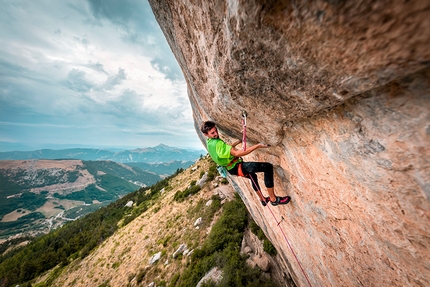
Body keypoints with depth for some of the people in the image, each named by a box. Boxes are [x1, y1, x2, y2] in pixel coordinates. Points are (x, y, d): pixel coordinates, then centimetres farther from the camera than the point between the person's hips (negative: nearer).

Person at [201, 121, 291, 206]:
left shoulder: (209, 143, 5)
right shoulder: (217, 143, -28)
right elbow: (237, 153, -36)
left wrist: (237, 142, 22)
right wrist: (258, 146, -31)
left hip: (232, 169, 10)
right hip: (237, 167, -10)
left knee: (253, 176, 34)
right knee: (268, 167, -15)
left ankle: (263, 199, 49)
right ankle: (273, 199, -1)